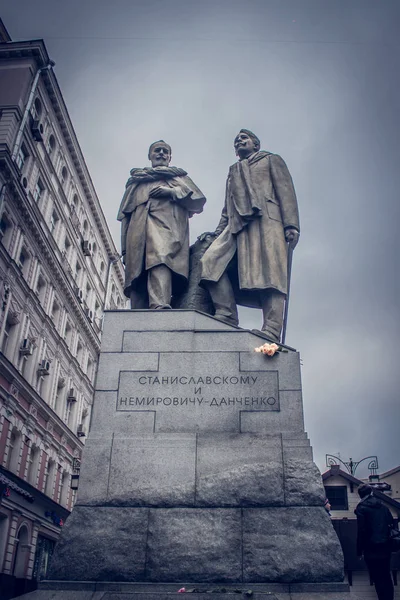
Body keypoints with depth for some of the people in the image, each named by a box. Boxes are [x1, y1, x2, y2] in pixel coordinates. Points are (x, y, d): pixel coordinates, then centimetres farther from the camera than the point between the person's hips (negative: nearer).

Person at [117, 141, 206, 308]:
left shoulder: (179, 176, 34)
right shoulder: (136, 180, 37)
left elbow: (198, 201, 18)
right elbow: (124, 214, 25)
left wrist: (173, 192, 2)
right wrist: (125, 248, 10)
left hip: (167, 227, -3)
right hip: (138, 230, 3)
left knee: (161, 257, -33)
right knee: (136, 273, -17)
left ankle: (160, 307, -53)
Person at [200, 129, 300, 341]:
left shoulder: (271, 160, 21)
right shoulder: (233, 172, 35)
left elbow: (286, 192, 6)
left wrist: (291, 225, -9)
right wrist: (217, 232, 15)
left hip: (266, 220, -5)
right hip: (236, 226, 5)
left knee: (269, 275, -19)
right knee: (210, 262, -19)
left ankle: (271, 334, -26)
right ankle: (226, 316, -21)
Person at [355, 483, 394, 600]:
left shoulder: (362, 509, -10)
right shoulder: (383, 507, 6)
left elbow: (361, 532, -13)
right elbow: (391, 525, 9)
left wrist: (359, 551, -6)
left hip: (372, 550, -5)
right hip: (386, 548, 6)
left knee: (378, 578, 2)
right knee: (386, 576, 17)